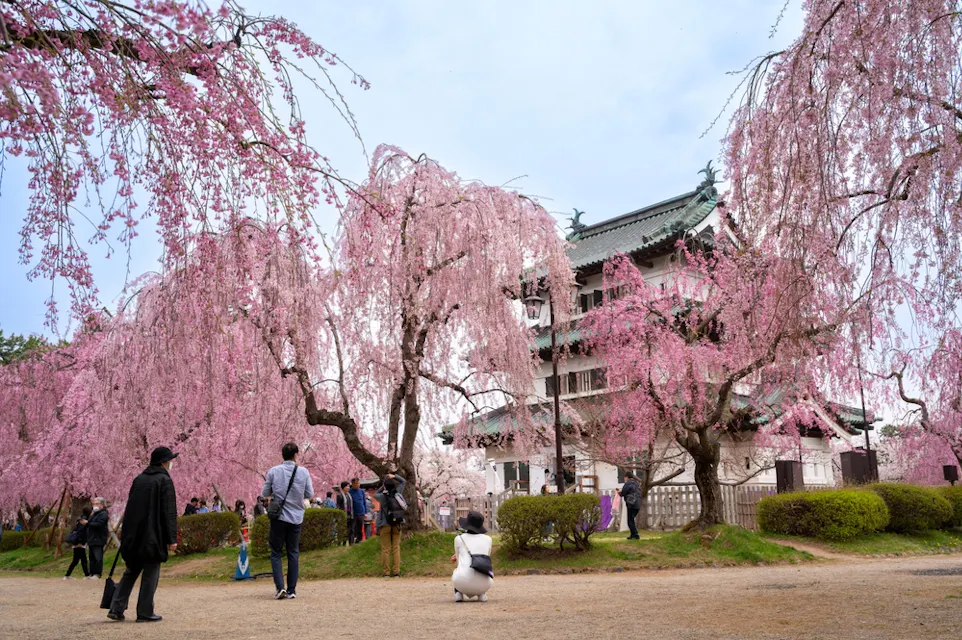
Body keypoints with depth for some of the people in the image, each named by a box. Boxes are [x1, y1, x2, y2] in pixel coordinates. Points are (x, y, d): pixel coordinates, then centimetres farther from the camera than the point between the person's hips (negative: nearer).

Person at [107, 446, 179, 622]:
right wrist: (172, 539, -12)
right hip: (153, 536, -6)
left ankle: (116, 608, 9)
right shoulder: (165, 480, -9)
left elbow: (130, 508, 16)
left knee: (130, 572, 16)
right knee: (150, 575, 2)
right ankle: (144, 613, 5)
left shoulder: (139, 479, 11)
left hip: (133, 536, 6)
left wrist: (126, 533, 23)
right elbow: (169, 512, -13)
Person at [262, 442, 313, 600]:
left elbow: (265, 493, 2)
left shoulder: (273, 471, -5)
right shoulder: (303, 472, -4)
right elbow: (310, 494, 1)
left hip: (278, 517, -1)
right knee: (293, 554, 10)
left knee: (275, 553, 9)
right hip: (296, 517, 1)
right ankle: (292, 590, 9)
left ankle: (280, 587, -5)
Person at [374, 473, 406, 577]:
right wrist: (394, 476, 5)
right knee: (396, 548, 6)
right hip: (397, 525, 2)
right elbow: (403, 481, 13)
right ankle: (396, 572, 2)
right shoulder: (398, 493, -2)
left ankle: (386, 572, 3)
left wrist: (382, 486, 8)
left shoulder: (382, 496, -10)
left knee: (385, 549, 3)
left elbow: (375, 494, 13)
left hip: (385, 525, -2)